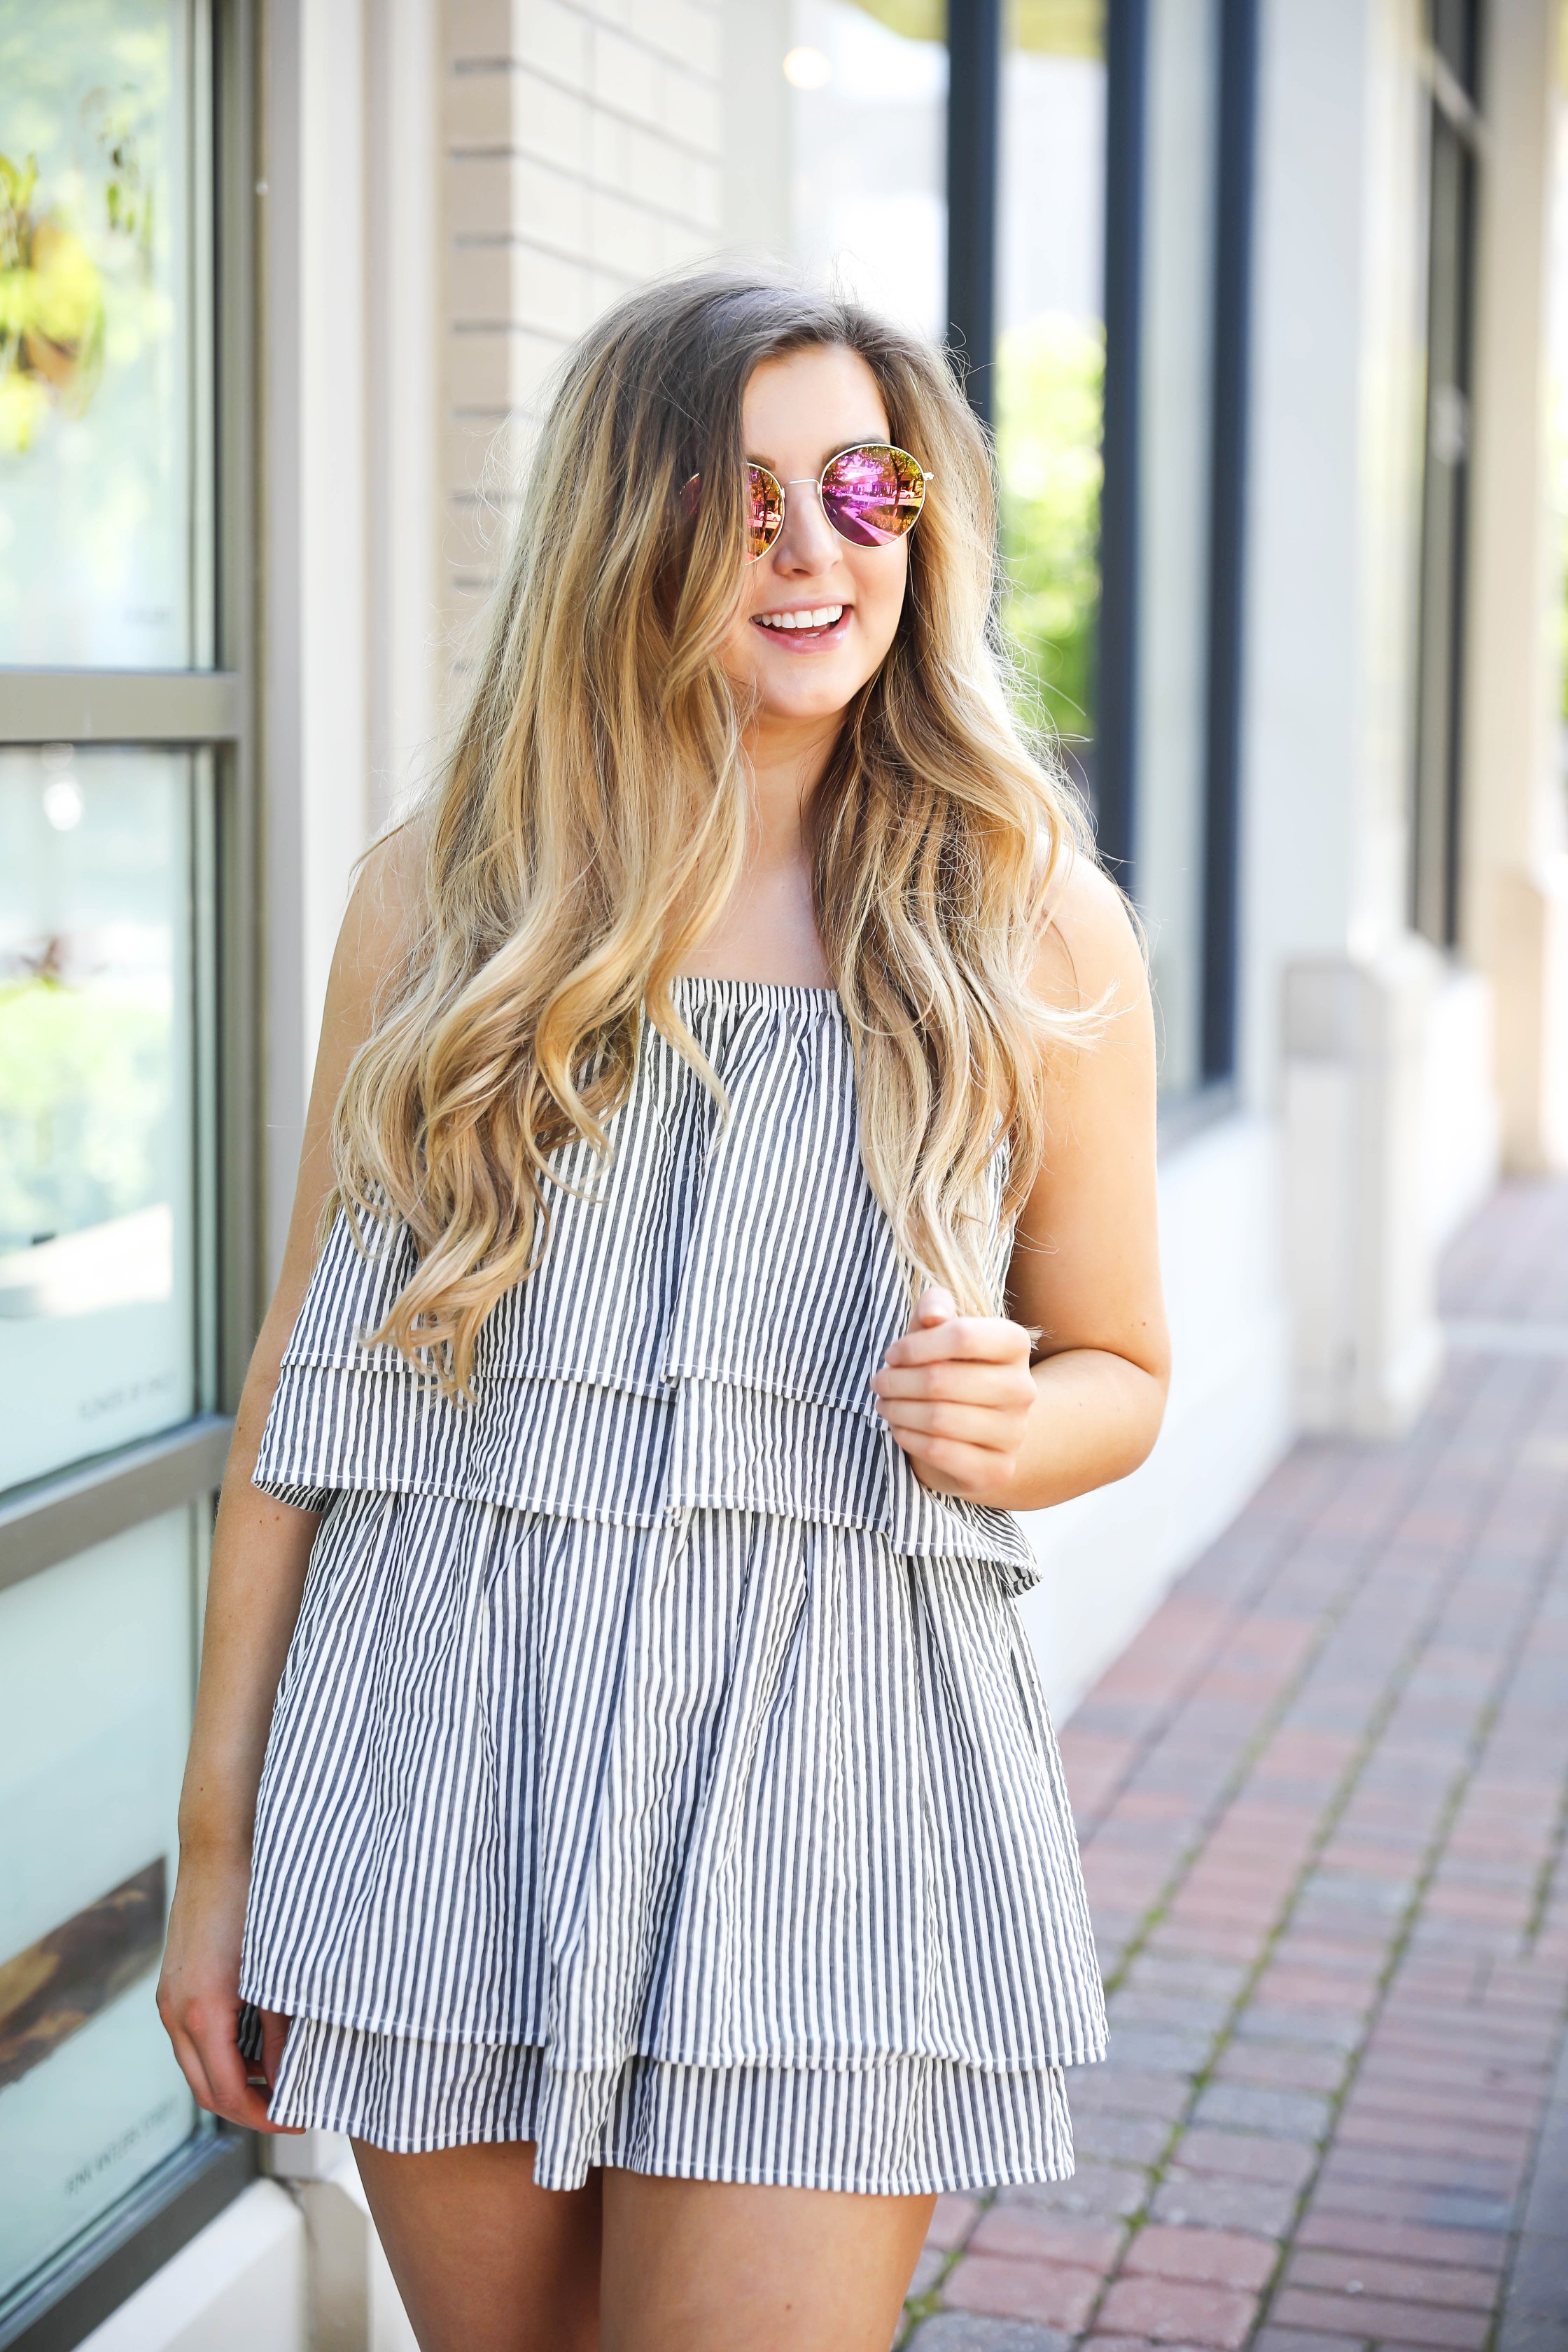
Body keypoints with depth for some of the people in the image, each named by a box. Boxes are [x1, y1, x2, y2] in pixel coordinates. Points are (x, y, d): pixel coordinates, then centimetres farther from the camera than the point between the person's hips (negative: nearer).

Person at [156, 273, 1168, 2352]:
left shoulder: (1037, 929, 2)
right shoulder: (443, 894, 4)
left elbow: (1119, 1367, 12)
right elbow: (307, 1370, 6)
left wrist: (1006, 1428, -13)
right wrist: (220, 1833, 6)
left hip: (821, 1758, -1)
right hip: (442, 1761, 2)